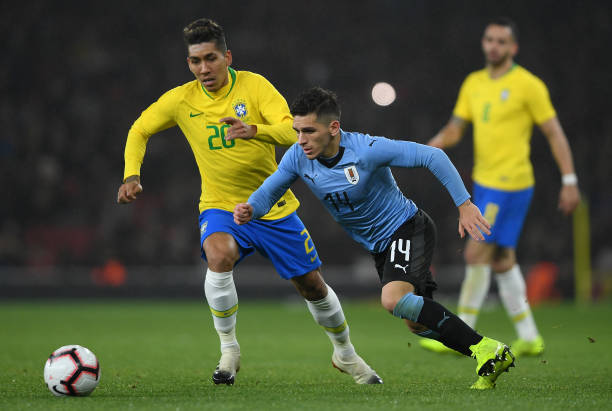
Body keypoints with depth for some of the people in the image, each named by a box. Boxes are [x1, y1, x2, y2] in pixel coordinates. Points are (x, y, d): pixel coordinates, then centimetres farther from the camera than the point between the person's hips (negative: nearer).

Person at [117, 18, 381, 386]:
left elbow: (292, 132, -25)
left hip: (274, 206, 0)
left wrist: (254, 130, -45)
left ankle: (345, 353, 35)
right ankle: (229, 349, -16)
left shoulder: (254, 85, -13)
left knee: (313, 286, 7)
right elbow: (140, 131, 9)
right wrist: (132, 175, -7)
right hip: (220, 206, 0)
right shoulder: (181, 100, -6)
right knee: (219, 257, -34)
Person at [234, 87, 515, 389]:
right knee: (417, 323, 10)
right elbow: (269, 191, 0)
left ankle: (488, 351, -24)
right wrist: (250, 210, -24)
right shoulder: (298, 158, -11)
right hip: (379, 247, 8)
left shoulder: (367, 150, -28)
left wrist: (464, 205, -27)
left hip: (407, 228, -8)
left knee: (394, 299, -30)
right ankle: (491, 362, 26)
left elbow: (432, 156, -25)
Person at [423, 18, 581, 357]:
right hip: (484, 182, 8)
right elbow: (455, 128, 13)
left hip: (510, 183, -8)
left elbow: (554, 133, -6)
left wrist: (569, 181, -9)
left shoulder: (528, 85, -8)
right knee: (502, 261, 10)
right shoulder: (474, 84, 12)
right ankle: (529, 338, 18)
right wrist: (436, 143, -10)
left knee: (476, 254, -10)